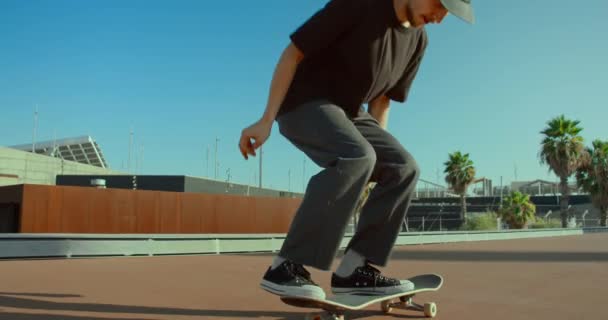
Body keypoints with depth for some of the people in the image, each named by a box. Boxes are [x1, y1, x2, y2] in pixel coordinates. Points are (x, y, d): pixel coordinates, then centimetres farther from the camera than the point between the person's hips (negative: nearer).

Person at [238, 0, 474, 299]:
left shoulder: (417, 39, 4)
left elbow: (381, 99, 13)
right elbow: (293, 53, -17)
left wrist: (378, 145, 9)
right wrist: (266, 120, -21)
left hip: (347, 112, 8)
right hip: (303, 102, -8)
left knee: (402, 168, -8)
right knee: (356, 157, -32)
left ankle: (353, 269, -9)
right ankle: (285, 266, -29)